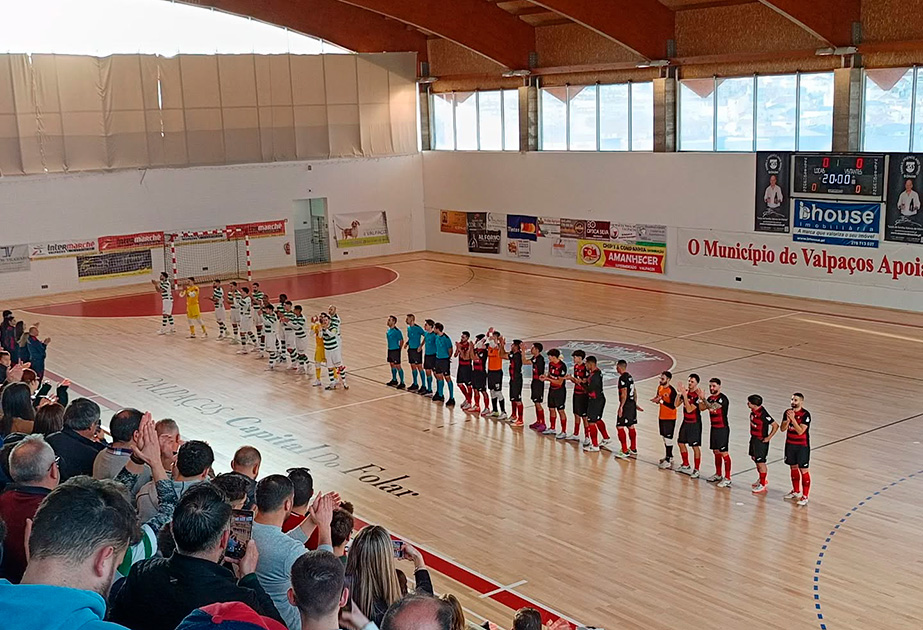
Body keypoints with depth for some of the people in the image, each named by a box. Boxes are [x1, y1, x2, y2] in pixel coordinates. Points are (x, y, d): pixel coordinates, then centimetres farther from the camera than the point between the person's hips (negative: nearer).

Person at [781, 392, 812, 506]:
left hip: (802, 446, -6)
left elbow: (800, 431, -22)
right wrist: (788, 420, -18)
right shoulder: (788, 412, 1)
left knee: (804, 470, -2)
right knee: (793, 467, 17)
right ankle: (796, 491, 33)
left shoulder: (805, 414, -16)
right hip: (790, 444, 6)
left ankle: (805, 496, 3)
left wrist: (793, 419, -27)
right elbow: (783, 428, -1)